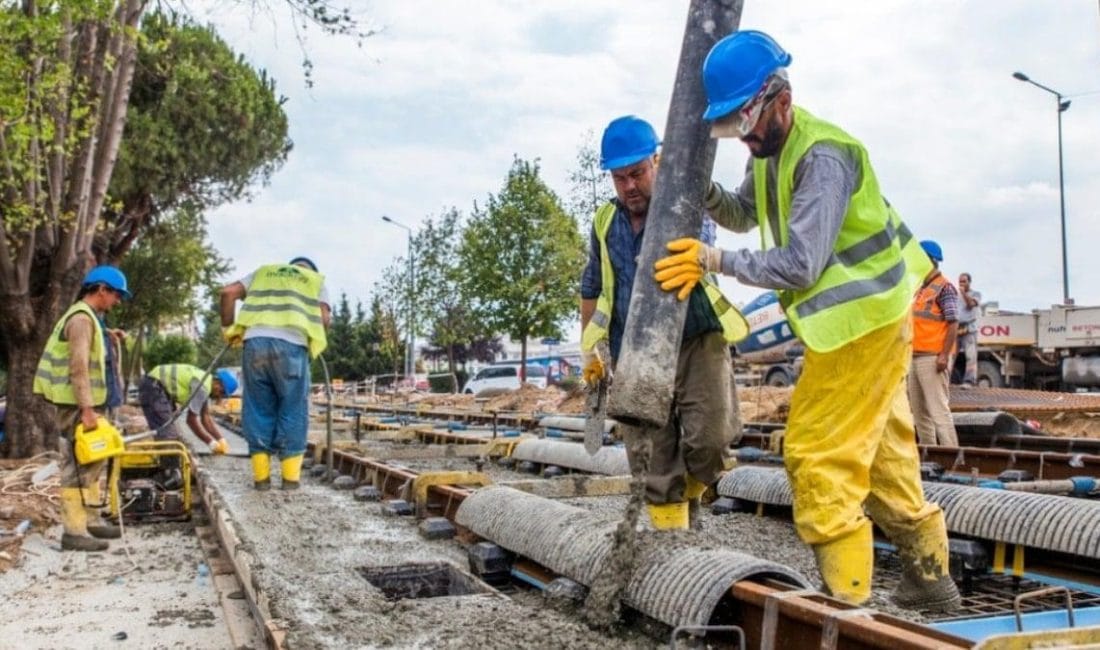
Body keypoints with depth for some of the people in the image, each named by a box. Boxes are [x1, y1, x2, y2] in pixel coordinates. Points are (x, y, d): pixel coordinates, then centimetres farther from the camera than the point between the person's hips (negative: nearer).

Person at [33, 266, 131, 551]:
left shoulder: (88, 317, 18)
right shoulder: (81, 318, -15)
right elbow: (78, 368, -23)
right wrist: (86, 410, -25)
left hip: (83, 405, 11)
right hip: (75, 406, -11)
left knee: (91, 464, 16)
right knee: (77, 467, -9)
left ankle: (91, 520, 24)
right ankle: (74, 532, -7)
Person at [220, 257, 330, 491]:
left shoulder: (264, 272, 31)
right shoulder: (316, 280, 25)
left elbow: (228, 292, 17)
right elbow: (324, 318, 8)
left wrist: (229, 328, 24)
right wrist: (313, 338, 26)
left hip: (255, 340, 2)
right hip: (291, 344, -2)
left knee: (259, 409, 9)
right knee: (292, 410, 6)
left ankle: (261, 476, 9)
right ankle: (290, 476, 5)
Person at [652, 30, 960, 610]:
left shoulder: (822, 157, -24)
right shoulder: (771, 148, 6)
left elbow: (800, 265, -28)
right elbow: (744, 216, 15)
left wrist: (713, 261, -23)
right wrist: (700, 188, -3)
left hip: (863, 320, -10)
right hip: (864, 317, 10)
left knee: (816, 453, -7)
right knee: (880, 453, 16)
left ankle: (845, 595, 1)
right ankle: (929, 575, 28)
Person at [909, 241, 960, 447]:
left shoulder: (944, 287, -7)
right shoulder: (921, 289, 19)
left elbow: (953, 323, -14)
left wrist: (944, 355, -20)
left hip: (933, 357, -9)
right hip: (916, 356, 9)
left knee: (938, 408, -11)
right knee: (919, 409, 11)